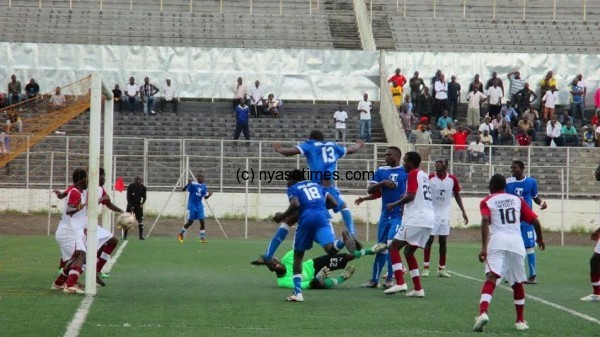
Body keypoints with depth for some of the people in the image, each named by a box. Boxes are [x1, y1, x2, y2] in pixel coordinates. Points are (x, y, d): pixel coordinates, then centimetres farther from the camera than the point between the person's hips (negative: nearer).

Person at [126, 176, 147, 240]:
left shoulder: (143, 188, -2)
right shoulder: (130, 187, -10)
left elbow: (144, 197, 4)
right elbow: (128, 197, -9)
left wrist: (142, 203, -15)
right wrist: (131, 206, -17)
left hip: (138, 205, 2)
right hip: (131, 205, -2)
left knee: (140, 220, -3)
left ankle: (141, 235, 3)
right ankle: (125, 236, 2)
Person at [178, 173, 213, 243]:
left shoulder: (204, 187, 5)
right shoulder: (193, 184, -12)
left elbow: (205, 197, 6)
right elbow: (183, 189, -15)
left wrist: (209, 195, -16)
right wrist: (188, 184, -33)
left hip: (199, 207, 5)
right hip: (192, 206, -5)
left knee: (202, 221, -4)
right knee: (190, 222, 0)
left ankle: (202, 238, 1)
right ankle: (181, 234, 23)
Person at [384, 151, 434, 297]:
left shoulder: (413, 174, -4)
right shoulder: (424, 175, 21)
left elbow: (411, 195, -15)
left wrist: (394, 204, -5)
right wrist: (404, 200, 24)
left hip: (416, 220, -9)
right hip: (428, 220, 9)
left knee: (393, 247, -5)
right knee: (408, 251, 17)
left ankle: (400, 283, -18)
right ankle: (418, 288, 11)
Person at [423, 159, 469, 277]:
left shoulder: (452, 179, -2)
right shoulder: (429, 178, -8)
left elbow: (457, 195, 10)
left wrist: (463, 212, 7)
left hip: (445, 213, 2)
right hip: (432, 213, -2)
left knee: (443, 241, 5)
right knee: (429, 239, -3)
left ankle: (442, 268, 10)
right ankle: (426, 267, 2)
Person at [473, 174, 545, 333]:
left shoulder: (486, 202, 12)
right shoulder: (517, 199, 21)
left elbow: (485, 221, -7)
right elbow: (535, 221, 16)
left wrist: (484, 247, -14)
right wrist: (540, 238, 35)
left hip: (497, 242, -3)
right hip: (516, 242, 3)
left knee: (491, 278, -16)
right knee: (517, 283, 20)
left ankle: (483, 313, -39)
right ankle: (520, 321, 28)